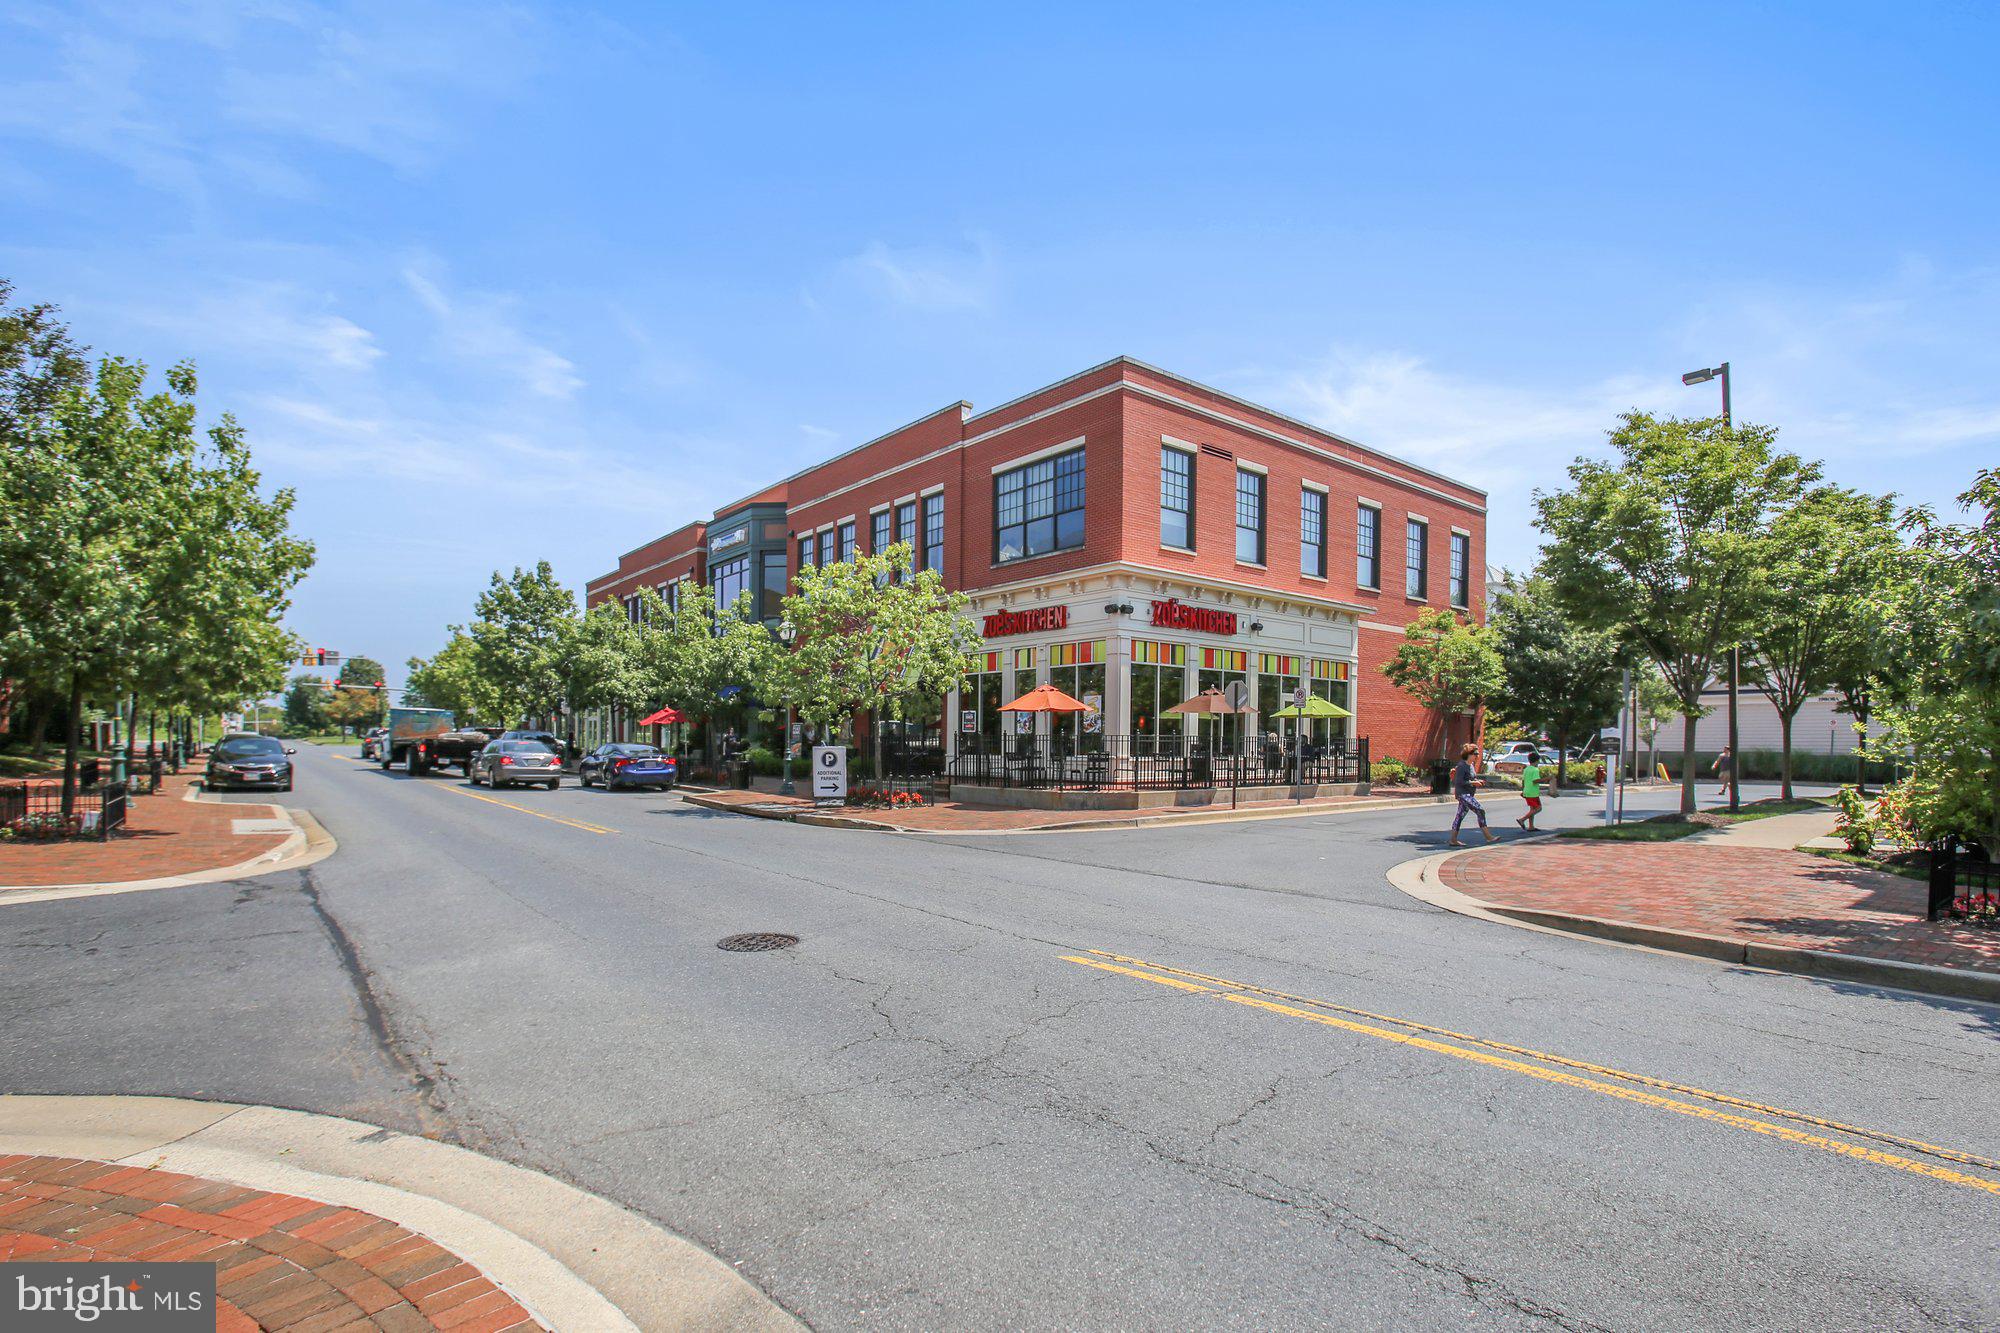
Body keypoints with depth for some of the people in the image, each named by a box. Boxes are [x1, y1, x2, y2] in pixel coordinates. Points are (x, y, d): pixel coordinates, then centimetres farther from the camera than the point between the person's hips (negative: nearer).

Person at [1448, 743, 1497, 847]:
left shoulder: (1470, 765, 14)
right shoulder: (1462, 766, -15)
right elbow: (1459, 781, -21)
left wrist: (1477, 781, 8)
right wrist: (1473, 782, -16)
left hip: (1467, 794, 10)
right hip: (1463, 794, -10)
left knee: (1460, 816, 9)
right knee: (1480, 811, -13)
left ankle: (1453, 840, 11)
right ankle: (1488, 836, -9)